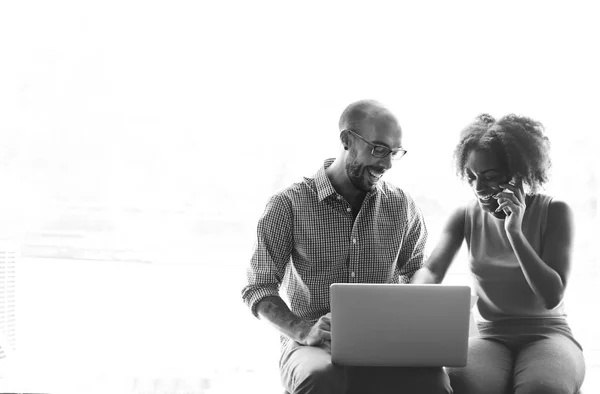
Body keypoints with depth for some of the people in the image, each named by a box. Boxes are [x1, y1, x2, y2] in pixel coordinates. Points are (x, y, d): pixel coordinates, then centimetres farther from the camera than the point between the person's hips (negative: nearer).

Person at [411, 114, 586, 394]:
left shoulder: (555, 212, -4)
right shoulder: (465, 216, 3)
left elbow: (552, 296, -10)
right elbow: (431, 270, -10)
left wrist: (514, 232, -18)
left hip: (547, 334, -1)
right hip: (490, 338, 1)